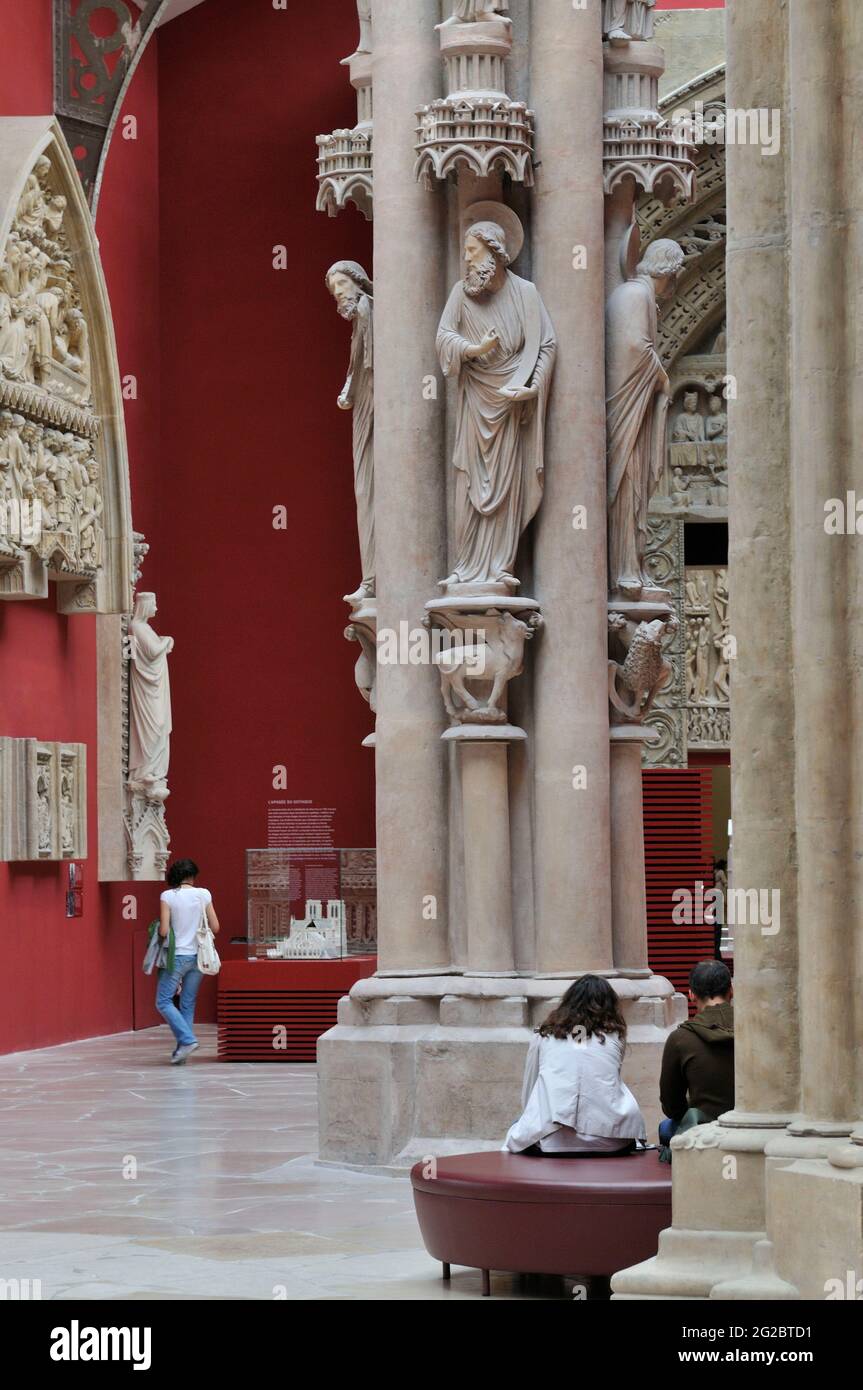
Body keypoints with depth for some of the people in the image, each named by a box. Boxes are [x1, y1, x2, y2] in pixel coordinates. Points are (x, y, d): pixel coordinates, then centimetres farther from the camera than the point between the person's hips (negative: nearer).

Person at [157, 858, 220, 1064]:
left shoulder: (168, 896, -8)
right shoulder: (204, 894, 1)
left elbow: (163, 930, -12)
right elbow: (215, 928, 3)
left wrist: (159, 928, 10)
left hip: (177, 955, -4)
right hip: (198, 955, 4)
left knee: (163, 1001, 3)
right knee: (188, 1004, 12)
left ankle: (187, 1039, -12)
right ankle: (182, 1049, 11)